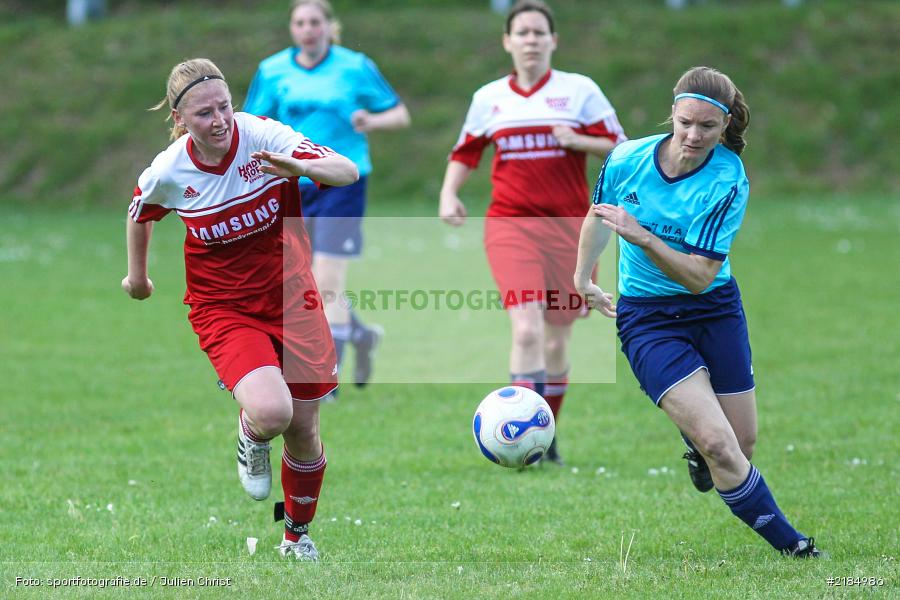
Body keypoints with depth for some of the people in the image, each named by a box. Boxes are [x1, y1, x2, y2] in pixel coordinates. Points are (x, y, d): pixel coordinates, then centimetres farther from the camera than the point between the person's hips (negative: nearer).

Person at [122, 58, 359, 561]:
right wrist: (137, 275, 23)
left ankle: (298, 536, 37)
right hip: (223, 308, -1)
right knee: (271, 412, -28)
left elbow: (348, 171, -25)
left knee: (304, 431, 8)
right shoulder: (168, 172, -12)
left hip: (292, 299, 1)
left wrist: (300, 166, -45)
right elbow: (140, 213, 11)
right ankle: (252, 437, 11)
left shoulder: (263, 137, -16)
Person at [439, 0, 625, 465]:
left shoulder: (579, 90, 3)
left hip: (568, 225, 0)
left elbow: (619, 147, 1)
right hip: (510, 225, 0)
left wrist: (577, 141, -16)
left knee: (556, 342, 6)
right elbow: (465, 153, 20)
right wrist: (448, 195, 3)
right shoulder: (488, 98, 9)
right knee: (527, 328, -20)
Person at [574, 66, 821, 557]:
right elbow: (598, 215, 12)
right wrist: (581, 279, 23)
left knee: (743, 444, 8)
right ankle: (790, 545, -5)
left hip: (715, 309, 1)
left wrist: (641, 237, -34)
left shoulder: (728, 180, -17)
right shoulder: (626, 159, -12)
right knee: (719, 446, -17)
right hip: (646, 317, -1)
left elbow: (700, 276, -22)